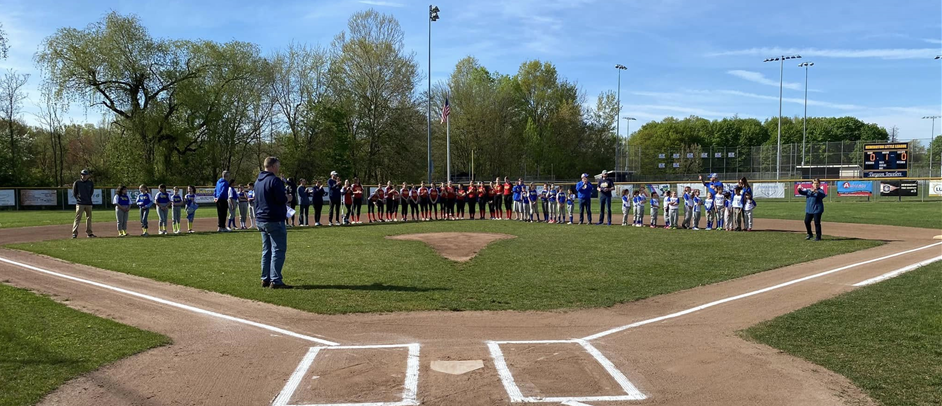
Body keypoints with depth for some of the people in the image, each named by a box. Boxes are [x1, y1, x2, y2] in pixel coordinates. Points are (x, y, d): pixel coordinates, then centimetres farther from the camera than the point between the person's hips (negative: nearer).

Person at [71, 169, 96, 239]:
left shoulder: (91, 183, 7)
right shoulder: (77, 182, 0)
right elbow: (74, 193, 5)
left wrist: (88, 198, 11)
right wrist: (78, 198, 1)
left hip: (88, 203, 3)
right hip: (80, 203, -3)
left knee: (89, 218, 8)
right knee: (78, 218, -7)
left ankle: (89, 233, 16)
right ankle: (74, 233, -7)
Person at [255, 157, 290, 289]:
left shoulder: (258, 181, 14)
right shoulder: (274, 180, -15)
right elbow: (281, 199, -21)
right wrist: (287, 197, 1)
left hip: (261, 220, 9)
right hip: (274, 220, -9)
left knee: (267, 250, 14)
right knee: (278, 250, -7)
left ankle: (265, 279, 17)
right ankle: (275, 281, -10)